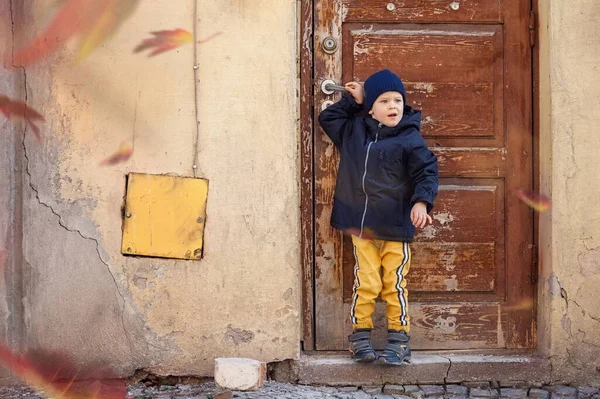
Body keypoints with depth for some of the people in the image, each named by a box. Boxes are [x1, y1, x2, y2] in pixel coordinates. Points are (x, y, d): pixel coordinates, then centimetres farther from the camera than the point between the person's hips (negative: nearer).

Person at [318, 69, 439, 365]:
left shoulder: (410, 139, -4)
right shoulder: (354, 130, 9)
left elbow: (426, 172, -7)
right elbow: (327, 118, 23)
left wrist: (422, 201, -22)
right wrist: (352, 100, 13)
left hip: (396, 229, -3)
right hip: (361, 227, 3)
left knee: (395, 285, 1)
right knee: (365, 284, 2)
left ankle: (398, 340, 9)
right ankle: (360, 337, 11)